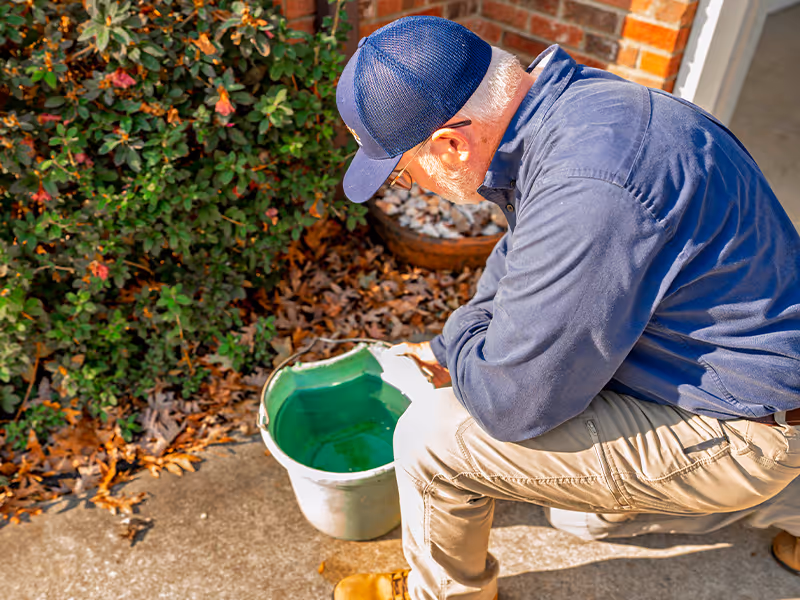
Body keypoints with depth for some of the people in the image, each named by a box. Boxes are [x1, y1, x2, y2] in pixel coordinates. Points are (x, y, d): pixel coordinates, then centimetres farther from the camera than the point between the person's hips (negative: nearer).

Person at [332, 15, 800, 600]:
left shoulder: (587, 190, -36)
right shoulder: (562, 103, -3)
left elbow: (509, 403, -29)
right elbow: (521, 259, 13)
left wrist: (462, 339, -8)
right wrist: (445, 349, 17)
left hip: (735, 434, -9)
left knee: (435, 434, -15)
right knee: (583, 516, 29)